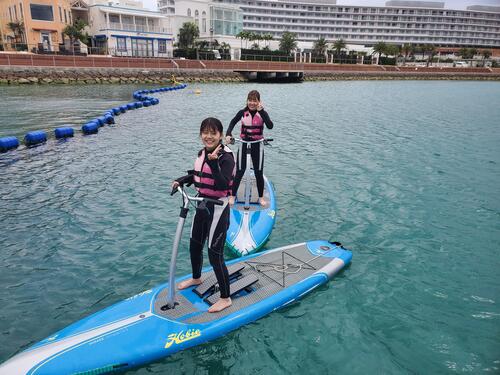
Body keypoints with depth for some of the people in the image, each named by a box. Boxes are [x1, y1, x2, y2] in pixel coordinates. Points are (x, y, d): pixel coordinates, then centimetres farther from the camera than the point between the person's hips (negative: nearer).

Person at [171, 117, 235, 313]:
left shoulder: (226, 156, -19)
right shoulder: (203, 153, 4)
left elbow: (223, 185, -31)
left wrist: (214, 162, -39)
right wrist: (181, 180, 6)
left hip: (218, 209, -8)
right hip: (202, 205, 8)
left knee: (215, 254, -2)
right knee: (194, 246, 23)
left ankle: (225, 298, 16)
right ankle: (196, 278, 52)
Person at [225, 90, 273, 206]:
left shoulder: (262, 113, -8)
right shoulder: (243, 112, -4)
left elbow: (270, 126, -24)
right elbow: (233, 122, 11)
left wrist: (261, 111, -28)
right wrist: (228, 135, -5)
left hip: (257, 146, 0)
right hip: (244, 145, 0)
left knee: (259, 173, 7)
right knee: (239, 172, 3)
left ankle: (261, 197, 23)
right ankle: (232, 196, 17)